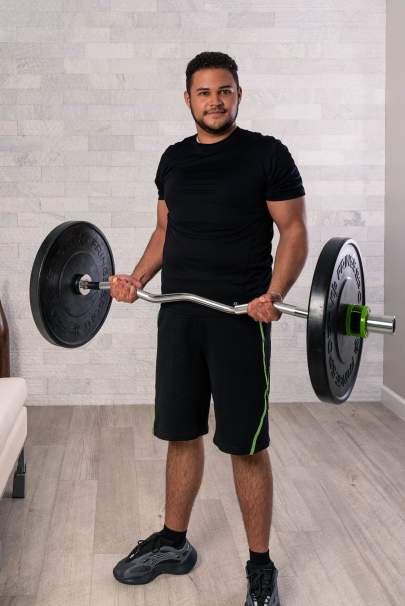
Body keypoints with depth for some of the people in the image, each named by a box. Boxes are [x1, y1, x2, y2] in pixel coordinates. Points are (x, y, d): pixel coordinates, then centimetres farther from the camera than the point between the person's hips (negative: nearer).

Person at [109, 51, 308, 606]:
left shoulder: (267, 154, -5)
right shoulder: (174, 159, 12)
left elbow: (295, 230, -7)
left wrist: (274, 294, -22)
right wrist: (139, 277, 3)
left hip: (239, 316, -5)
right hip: (179, 313, 6)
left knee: (246, 444, 0)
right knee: (181, 432, 14)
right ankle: (174, 543, 30)